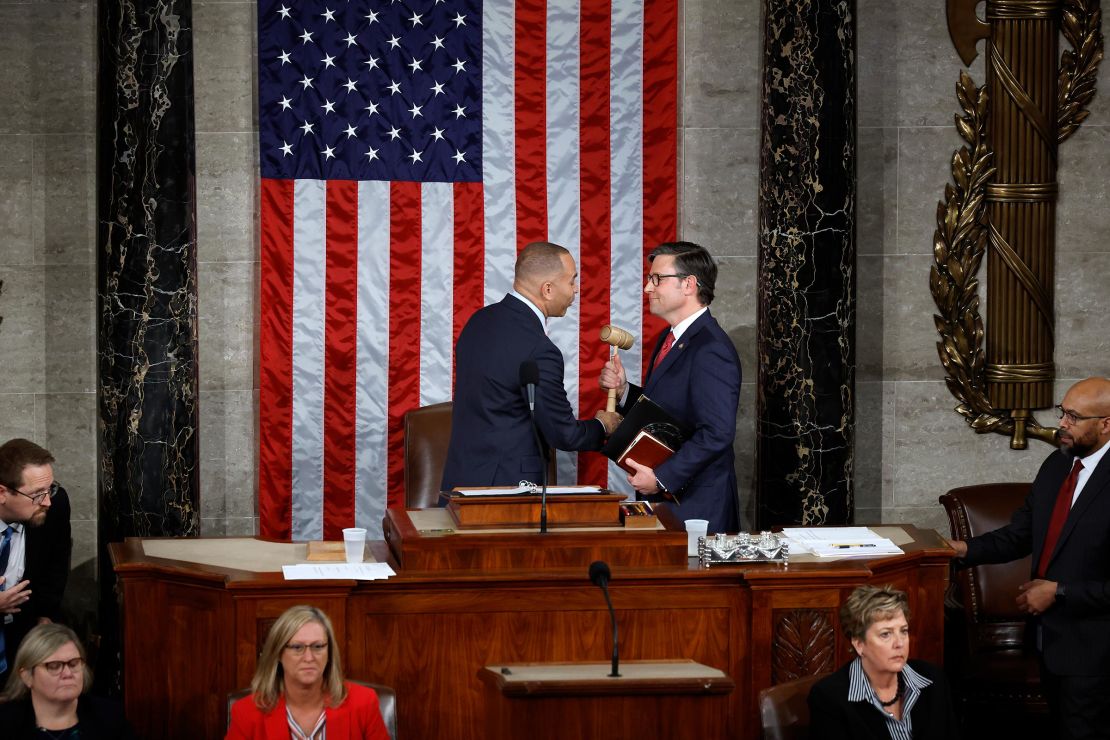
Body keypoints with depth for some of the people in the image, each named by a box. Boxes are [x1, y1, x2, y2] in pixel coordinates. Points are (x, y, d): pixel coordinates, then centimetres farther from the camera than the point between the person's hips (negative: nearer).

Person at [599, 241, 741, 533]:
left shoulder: (711, 350, -18)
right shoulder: (670, 339, 15)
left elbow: (716, 434, -25)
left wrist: (661, 478, -22)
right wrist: (624, 391, 1)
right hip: (661, 498, 9)